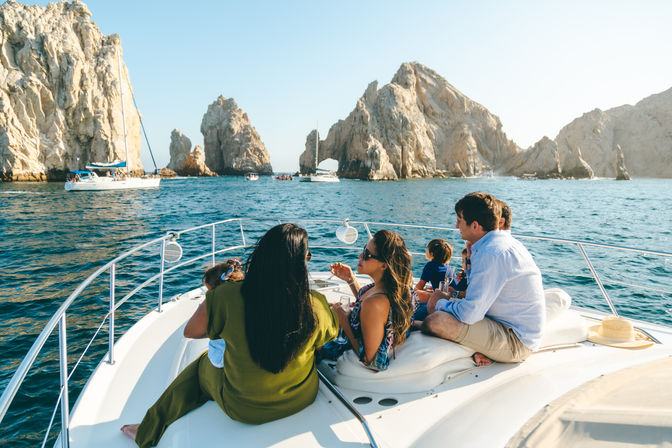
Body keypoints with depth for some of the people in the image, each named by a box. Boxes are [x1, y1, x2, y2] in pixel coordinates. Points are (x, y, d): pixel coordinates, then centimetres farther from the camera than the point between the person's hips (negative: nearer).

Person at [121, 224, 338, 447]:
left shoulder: (227, 296, -26)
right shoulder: (316, 305, -22)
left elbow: (190, 331, -9)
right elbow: (331, 333, 0)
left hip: (243, 408, -2)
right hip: (302, 399, 3)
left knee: (203, 364, 27)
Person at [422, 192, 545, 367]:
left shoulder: (491, 253, -24)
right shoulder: (502, 240, 9)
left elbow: (469, 314, -26)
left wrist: (440, 304, -6)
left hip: (517, 341, -10)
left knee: (435, 322, -28)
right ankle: (482, 351, 3)